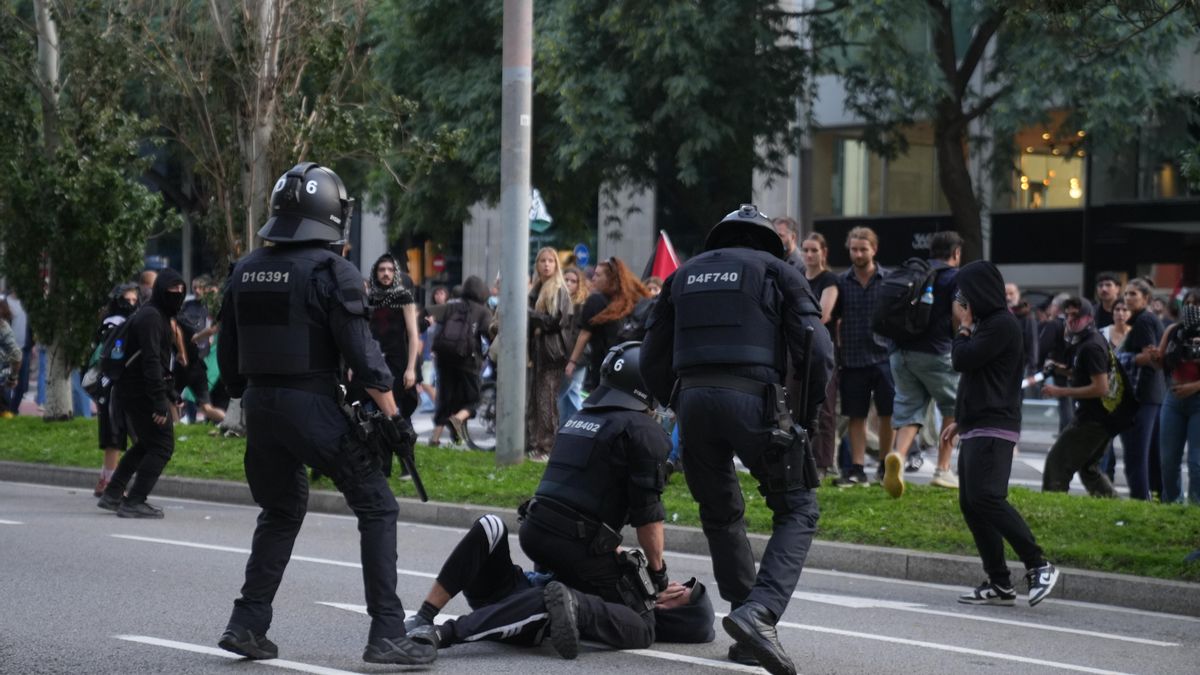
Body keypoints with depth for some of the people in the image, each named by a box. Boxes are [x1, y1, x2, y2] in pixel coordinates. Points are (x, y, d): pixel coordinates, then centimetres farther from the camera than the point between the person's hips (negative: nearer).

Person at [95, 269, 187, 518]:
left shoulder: (159, 315, 19)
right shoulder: (151, 316, -15)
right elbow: (151, 361, -24)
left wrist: (169, 395, 23)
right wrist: (160, 402, -27)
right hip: (141, 391, -10)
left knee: (145, 445, 22)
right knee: (162, 446, -8)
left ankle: (111, 495, 26)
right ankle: (133, 502, -10)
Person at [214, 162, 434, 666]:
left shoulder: (246, 271, 8)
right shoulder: (330, 271, -11)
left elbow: (228, 353, 13)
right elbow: (361, 351, -15)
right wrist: (393, 416, -11)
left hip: (260, 407, 7)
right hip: (313, 406, -6)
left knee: (281, 512, 23)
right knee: (376, 508, 1)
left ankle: (247, 624, 18)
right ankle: (387, 633, -5)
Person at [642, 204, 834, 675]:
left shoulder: (685, 275, 24)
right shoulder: (777, 271, 13)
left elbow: (652, 362, 19)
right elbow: (817, 351, 2)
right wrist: (805, 417, 12)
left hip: (692, 399, 4)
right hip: (753, 398, -4)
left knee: (721, 516, 18)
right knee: (797, 512, 4)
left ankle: (752, 635, 15)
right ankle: (758, 611, -18)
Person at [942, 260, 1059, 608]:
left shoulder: (1002, 325, -11)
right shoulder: (987, 323, 22)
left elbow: (963, 360, -17)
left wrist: (963, 326, 0)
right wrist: (960, 420, 26)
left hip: (993, 430, -10)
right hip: (977, 428, 10)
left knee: (986, 497, -21)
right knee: (971, 504, 5)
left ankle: (1038, 566, -18)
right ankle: (998, 583, 4)